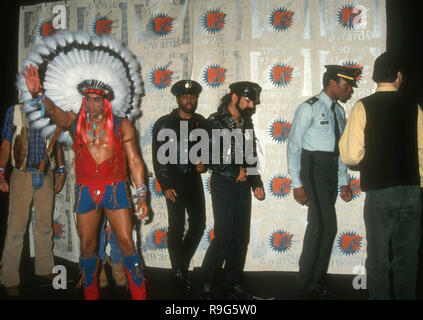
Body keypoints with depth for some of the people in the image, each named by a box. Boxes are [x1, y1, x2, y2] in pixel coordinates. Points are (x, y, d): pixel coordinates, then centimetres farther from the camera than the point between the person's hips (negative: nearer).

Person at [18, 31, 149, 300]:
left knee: (127, 243, -2)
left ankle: (140, 295, 9)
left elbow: (135, 161, -2)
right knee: (88, 246, 12)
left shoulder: (122, 125, -1)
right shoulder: (75, 121, 4)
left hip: (115, 189, -2)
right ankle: (91, 293, 29)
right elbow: (53, 112, -17)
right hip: (85, 190, 2)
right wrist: (39, 94, -37)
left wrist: (142, 195, -6)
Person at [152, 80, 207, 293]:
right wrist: (165, 186, -12)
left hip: (194, 178, 4)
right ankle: (178, 271, 20)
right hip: (174, 181, -4)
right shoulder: (164, 124, -5)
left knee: (198, 223, 5)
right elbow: (158, 157, -7)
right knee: (177, 228, 2)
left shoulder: (201, 122, 6)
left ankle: (182, 264, 27)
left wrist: (204, 164, -5)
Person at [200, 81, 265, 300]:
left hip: (243, 186, 6)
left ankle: (232, 283, 20)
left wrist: (257, 183, 11)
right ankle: (206, 283, 10)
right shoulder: (215, 122, -6)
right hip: (224, 185, -6)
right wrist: (234, 172, -8)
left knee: (241, 238, 7)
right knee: (224, 237, -8)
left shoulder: (247, 123, 14)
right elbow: (209, 157, -13)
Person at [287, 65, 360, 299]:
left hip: (332, 170, 7)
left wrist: (344, 181, 15)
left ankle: (315, 280, 22)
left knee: (319, 225, 11)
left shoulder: (339, 111, 15)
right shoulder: (309, 108, -8)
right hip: (314, 168, -7)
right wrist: (297, 184, -13)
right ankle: (306, 287, -2)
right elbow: (293, 147, -10)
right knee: (327, 225, -14)